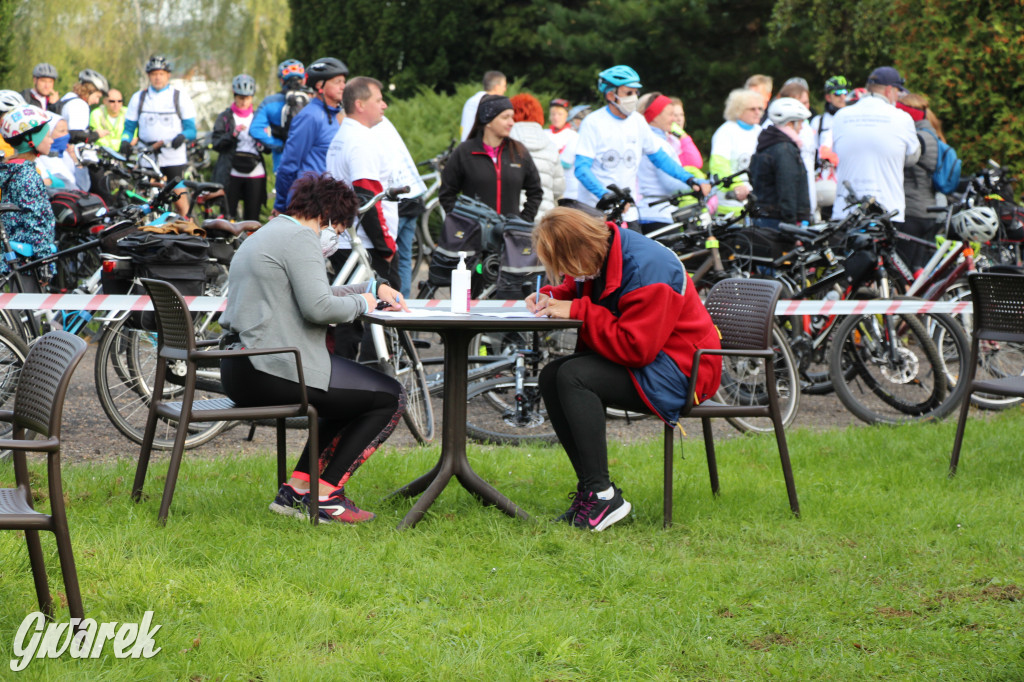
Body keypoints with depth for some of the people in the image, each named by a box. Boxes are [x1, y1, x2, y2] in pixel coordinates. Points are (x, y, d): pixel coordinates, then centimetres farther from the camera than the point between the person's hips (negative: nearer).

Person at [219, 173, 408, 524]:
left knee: (351, 398, 28)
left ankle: (296, 488, 17)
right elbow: (318, 307, -22)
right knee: (391, 397, -2)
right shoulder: (299, 238, -10)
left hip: (240, 370, 11)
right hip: (275, 369, -11)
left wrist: (373, 289, 29)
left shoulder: (264, 236, 23)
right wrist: (361, 303, -3)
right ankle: (326, 495, -1)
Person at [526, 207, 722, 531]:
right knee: (550, 376, -7)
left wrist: (577, 310, -24)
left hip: (679, 371, -10)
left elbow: (636, 348, -29)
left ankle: (603, 496, -24)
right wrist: (551, 297, -2)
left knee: (573, 377, -25)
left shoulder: (646, 268, -26)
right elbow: (575, 289, 22)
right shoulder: (597, 254, 1)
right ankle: (589, 487, -7)